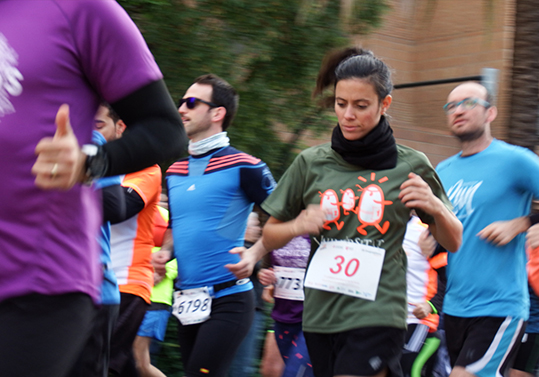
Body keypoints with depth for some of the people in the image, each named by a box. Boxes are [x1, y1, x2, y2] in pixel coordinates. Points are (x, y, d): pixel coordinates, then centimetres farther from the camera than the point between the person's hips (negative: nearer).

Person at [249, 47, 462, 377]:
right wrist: (296, 227, -7)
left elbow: (453, 243, 9)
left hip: (377, 315, -3)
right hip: (320, 315, 4)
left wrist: (436, 207, -11)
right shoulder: (311, 163, 6)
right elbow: (269, 236, 14)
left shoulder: (411, 166, 2)